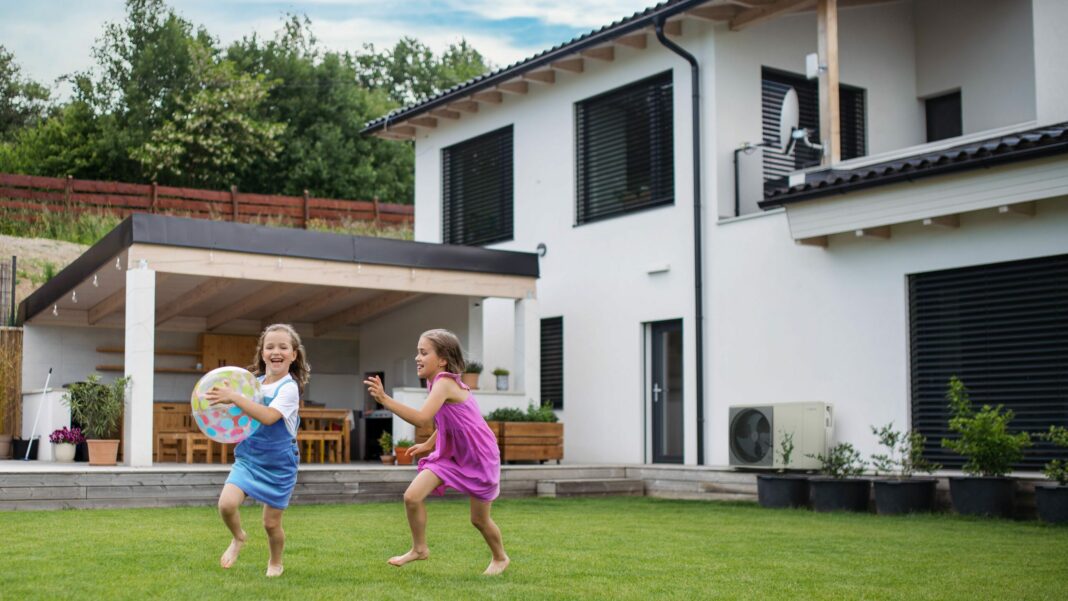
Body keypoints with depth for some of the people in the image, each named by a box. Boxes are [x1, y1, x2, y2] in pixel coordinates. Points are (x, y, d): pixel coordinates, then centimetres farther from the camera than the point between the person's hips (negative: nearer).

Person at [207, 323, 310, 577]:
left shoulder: (289, 388, -15)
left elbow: (268, 416, -32)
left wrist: (234, 397, -36)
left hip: (278, 464, -4)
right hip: (248, 458, 4)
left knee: (271, 523, 5)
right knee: (226, 503, -19)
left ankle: (275, 562, 35)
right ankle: (238, 538, 14)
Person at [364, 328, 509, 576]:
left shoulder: (444, 382, -27)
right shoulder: (440, 382, 0)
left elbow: (421, 418, -41)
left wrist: (384, 399, -45)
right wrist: (428, 444, 22)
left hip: (479, 458, -8)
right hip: (451, 454, 8)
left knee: (479, 518, 7)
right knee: (412, 496, -8)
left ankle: (500, 558, 35)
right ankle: (419, 549, 12)